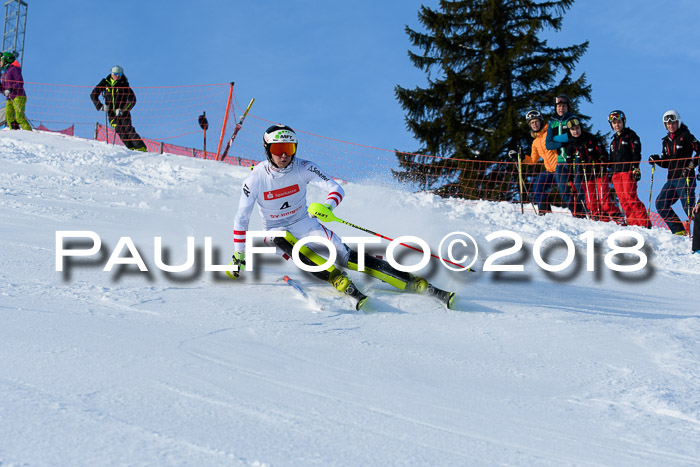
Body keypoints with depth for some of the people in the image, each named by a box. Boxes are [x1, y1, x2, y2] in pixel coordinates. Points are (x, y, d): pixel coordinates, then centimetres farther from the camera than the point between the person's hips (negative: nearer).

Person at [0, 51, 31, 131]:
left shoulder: (14, 69, -3)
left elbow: (20, 83, -14)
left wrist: (10, 89, -24)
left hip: (18, 97, -8)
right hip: (9, 99, 8)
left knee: (19, 118, -16)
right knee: (9, 117, -5)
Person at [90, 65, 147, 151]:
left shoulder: (124, 85, -3)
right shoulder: (105, 83, 4)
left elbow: (132, 100, -6)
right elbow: (93, 95, 9)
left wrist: (123, 110, -16)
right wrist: (100, 106, -4)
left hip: (123, 112, -2)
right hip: (111, 113, 2)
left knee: (128, 129, -17)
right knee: (119, 130, -15)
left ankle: (141, 148, -21)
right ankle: (131, 148, -19)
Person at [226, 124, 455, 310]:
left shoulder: (303, 168, -13)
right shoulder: (255, 180, -16)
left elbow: (335, 188, -18)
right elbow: (241, 219, -9)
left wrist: (328, 206, -40)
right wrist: (238, 257, -11)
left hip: (305, 223, 1)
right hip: (276, 232, -1)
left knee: (346, 256, -15)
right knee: (283, 240, -37)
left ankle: (419, 284, -21)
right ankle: (341, 282, -49)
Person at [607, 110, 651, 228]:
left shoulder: (630, 135, 3)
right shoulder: (614, 140, 23)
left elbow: (636, 152, -6)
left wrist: (635, 168, -15)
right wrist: (610, 171, 19)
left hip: (628, 171, -7)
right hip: (616, 173, 7)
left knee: (630, 197, -16)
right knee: (623, 200, -1)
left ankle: (644, 223, -14)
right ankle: (633, 223, 0)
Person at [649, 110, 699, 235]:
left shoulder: (686, 136, -3)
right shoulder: (666, 141, 17)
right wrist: (656, 160, 3)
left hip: (685, 178, -8)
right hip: (671, 179, 8)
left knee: (688, 207, -13)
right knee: (660, 204, 1)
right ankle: (679, 231, 5)